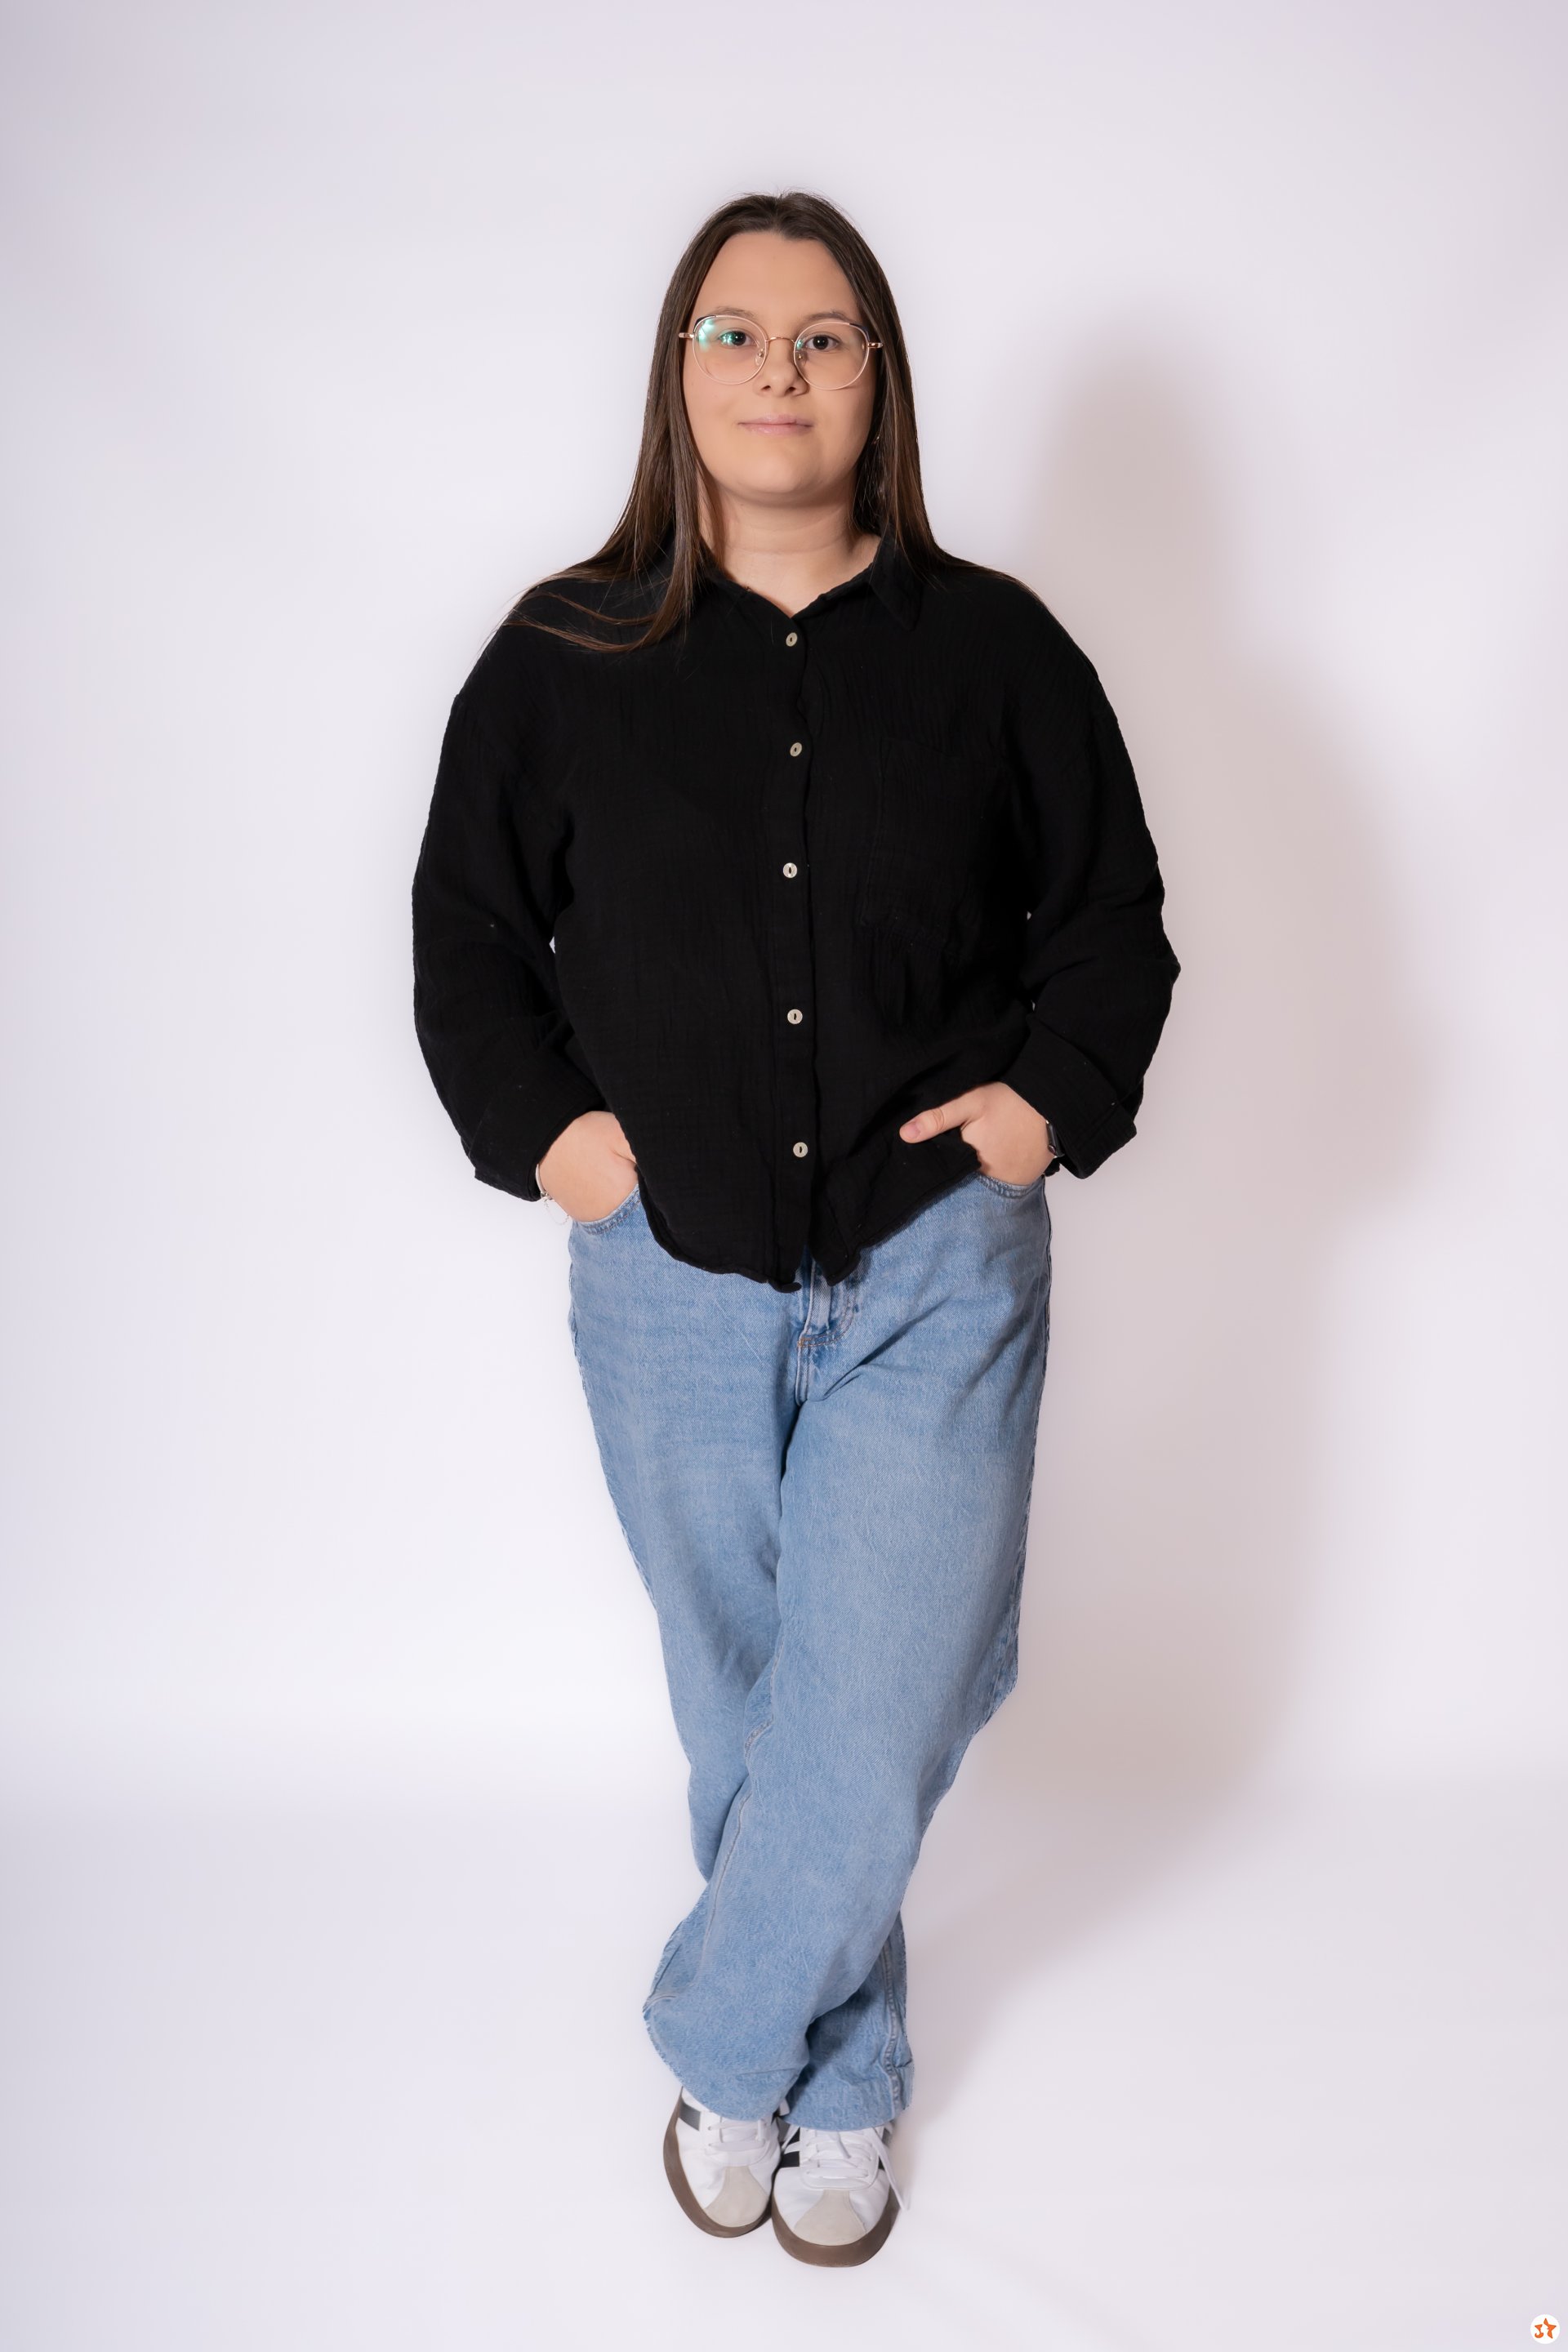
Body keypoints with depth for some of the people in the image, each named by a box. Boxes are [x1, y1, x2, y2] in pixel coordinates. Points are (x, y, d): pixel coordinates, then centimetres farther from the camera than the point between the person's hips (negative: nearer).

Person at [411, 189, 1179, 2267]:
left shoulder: (996, 651, 1)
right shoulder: (562, 660, 2)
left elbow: (1116, 921, 9)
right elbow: (463, 935, 10)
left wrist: (1046, 1097, -4)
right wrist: (544, 1124, -3)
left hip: (935, 1275, -1)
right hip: (670, 1278, 1)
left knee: (876, 1721, -1)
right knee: (743, 1712, 14)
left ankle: (724, 2047, 27)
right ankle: (837, 2086, 36)